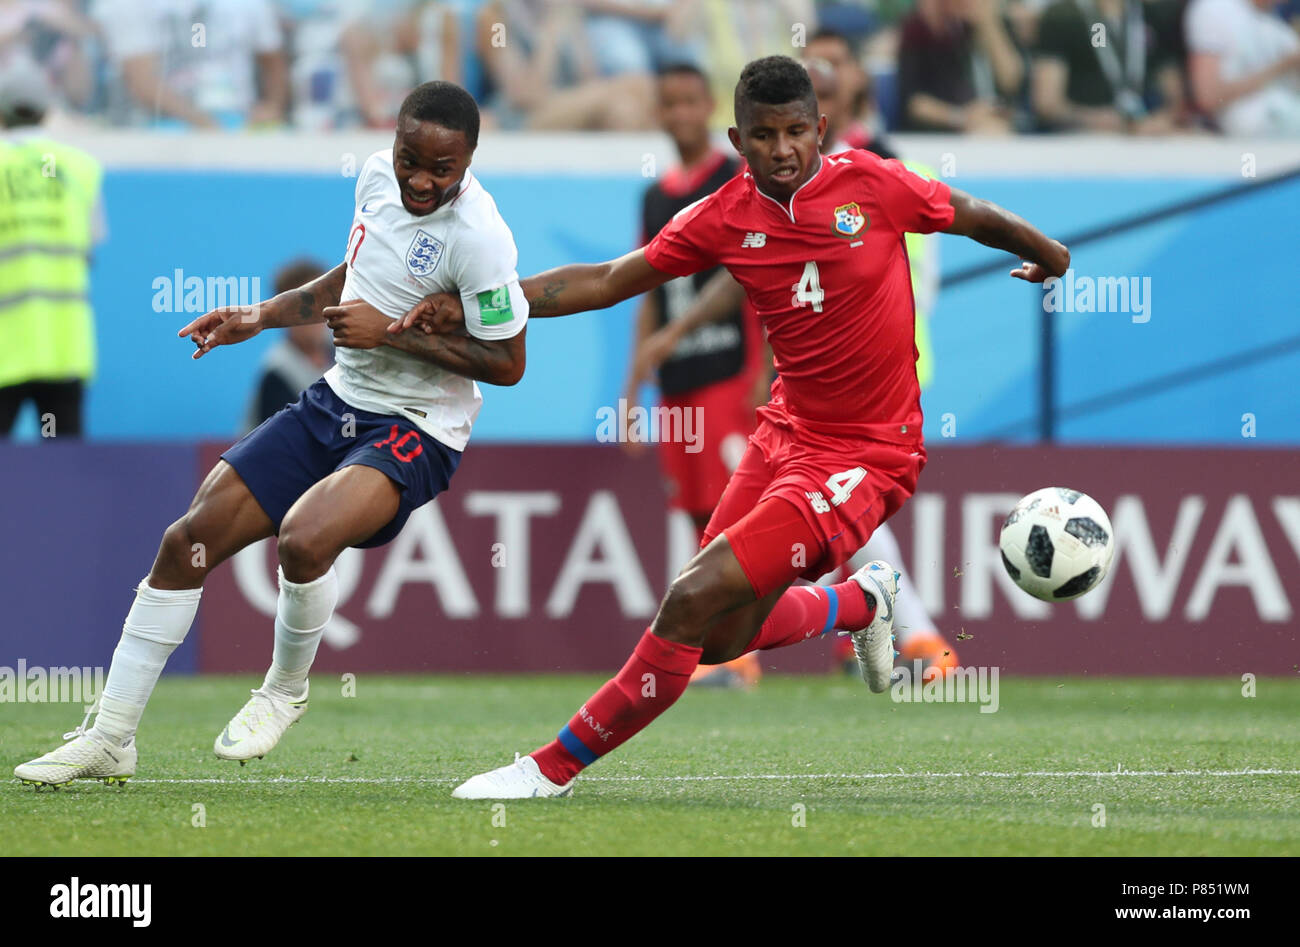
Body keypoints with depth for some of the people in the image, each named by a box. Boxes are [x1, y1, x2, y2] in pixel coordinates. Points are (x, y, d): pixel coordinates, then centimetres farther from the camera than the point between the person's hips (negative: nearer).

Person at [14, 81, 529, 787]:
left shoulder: (479, 236, -22)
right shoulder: (378, 175, 0)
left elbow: (507, 362, -18)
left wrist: (389, 332, -20)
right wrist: (261, 318, 14)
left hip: (415, 434, -7)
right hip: (339, 400, 7)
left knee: (303, 536, -34)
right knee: (188, 541, 0)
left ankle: (286, 691, -2)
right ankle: (109, 737, 11)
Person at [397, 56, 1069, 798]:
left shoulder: (874, 186, -13)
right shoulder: (723, 220, -2)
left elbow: (980, 219, 4)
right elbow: (607, 282, 4)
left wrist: (1051, 259, 23)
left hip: (865, 457, -6)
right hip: (785, 433, 6)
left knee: (696, 603, -17)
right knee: (720, 640, 13)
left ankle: (557, 766, -5)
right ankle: (864, 602, 41)